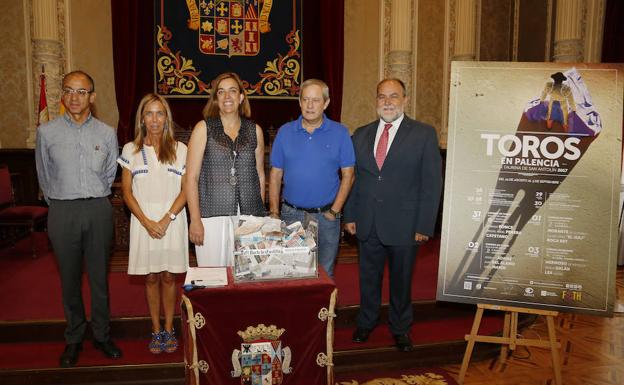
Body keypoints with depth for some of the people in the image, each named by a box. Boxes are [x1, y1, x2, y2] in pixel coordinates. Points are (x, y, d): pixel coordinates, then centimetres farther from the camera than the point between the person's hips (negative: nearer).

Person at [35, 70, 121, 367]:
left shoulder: (107, 133, 3)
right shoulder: (46, 132, 0)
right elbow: (44, 177, 9)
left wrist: (95, 201, 12)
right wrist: (59, 204, 12)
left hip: (98, 211, 1)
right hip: (62, 212, 0)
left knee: (99, 277, 8)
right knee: (69, 279, 9)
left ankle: (102, 335, 22)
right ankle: (74, 339, 23)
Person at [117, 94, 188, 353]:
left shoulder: (180, 149, 2)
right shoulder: (131, 150, 3)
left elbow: (186, 190, -1)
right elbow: (127, 191, 1)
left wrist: (166, 219, -13)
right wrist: (147, 222, -10)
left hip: (172, 221, 0)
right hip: (143, 222, 1)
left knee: (168, 276, 7)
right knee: (151, 277, 8)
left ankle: (169, 329, 19)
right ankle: (156, 330, 20)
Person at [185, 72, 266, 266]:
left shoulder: (254, 130, 9)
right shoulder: (203, 128, 2)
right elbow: (191, 177, -1)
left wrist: (261, 213, 12)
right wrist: (195, 219, -6)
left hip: (249, 216, 2)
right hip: (213, 216, -2)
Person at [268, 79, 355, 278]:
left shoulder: (339, 133, -2)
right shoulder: (285, 132, 2)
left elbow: (348, 175, -1)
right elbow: (275, 175, 5)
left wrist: (334, 211, -7)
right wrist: (274, 213, -1)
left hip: (326, 216, -1)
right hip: (291, 214, 1)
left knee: (324, 274, 11)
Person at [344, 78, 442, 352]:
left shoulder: (424, 134, -5)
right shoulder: (361, 135, 7)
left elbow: (432, 183, -7)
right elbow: (354, 178, 10)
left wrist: (424, 226, -11)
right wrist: (350, 216, 4)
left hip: (404, 224, -3)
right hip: (367, 224, 3)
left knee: (401, 278, 13)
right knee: (368, 276, 16)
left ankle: (400, 328, 35)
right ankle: (366, 322, 38)